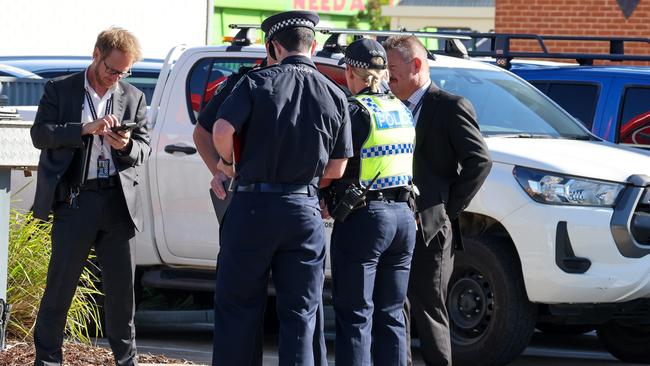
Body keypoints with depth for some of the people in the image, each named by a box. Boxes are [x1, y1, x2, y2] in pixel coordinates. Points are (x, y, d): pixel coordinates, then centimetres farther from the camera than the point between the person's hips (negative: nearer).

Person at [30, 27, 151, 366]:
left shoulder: (133, 98, 13)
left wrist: (127, 146, -12)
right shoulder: (59, 90, 5)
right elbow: (40, 134, -5)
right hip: (74, 198, -3)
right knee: (60, 283, 0)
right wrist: (86, 129, -16)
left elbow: (144, 148, 12)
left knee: (121, 286, 5)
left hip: (118, 201, 3)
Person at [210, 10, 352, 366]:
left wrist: (229, 163, 3)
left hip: (254, 204, -2)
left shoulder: (257, 83, -4)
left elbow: (222, 130, -17)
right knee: (300, 314, 6)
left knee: (236, 308, 7)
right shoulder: (334, 96, 5)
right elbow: (337, 169, 7)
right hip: (306, 209, 2)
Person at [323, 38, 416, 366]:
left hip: (363, 217, -7)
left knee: (355, 317, -2)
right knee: (390, 315, 13)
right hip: (403, 215, 7)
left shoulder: (356, 111, -11)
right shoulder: (401, 110, 11)